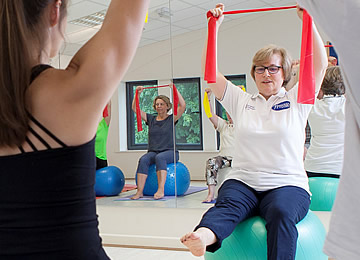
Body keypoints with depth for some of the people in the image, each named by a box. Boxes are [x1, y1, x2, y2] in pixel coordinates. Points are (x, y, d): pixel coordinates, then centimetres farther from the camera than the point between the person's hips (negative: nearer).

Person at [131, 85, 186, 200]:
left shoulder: (171, 119, 7)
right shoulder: (151, 119, 17)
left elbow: (183, 106, -7)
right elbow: (135, 108, 14)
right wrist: (137, 94, 2)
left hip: (169, 152, -3)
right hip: (152, 151, 3)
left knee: (160, 157, -37)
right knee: (143, 160, -30)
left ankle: (161, 190, -45)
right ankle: (139, 191, -38)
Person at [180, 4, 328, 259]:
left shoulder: (296, 101, 14)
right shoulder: (241, 101, 19)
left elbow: (320, 65, 3)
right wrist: (214, 26, 8)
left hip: (287, 184, 0)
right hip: (242, 182, 0)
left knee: (281, 212, -36)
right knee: (227, 204, -34)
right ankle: (204, 235, -65)